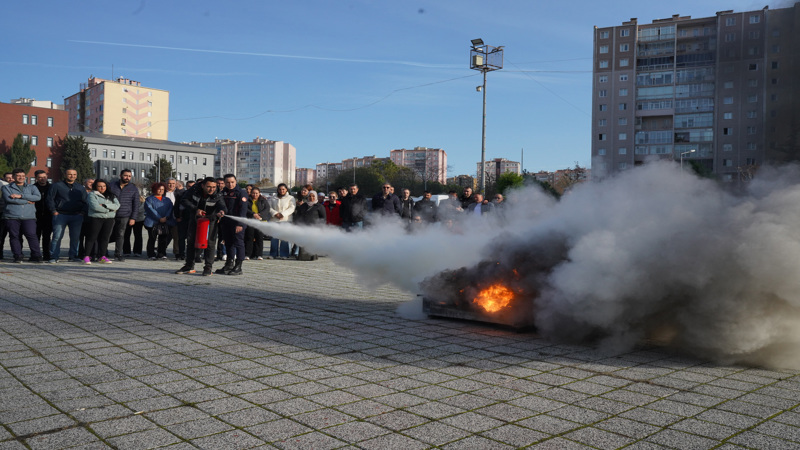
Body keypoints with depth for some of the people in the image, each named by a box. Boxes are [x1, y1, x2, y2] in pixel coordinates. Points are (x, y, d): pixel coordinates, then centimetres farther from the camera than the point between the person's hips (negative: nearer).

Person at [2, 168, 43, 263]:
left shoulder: (31, 188, 18)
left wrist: (20, 196, -9)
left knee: (31, 235, -11)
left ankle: (36, 256, -9)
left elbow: (38, 197, -2)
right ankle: (17, 256, 6)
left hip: (29, 217, 0)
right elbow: (9, 199, -6)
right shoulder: (6, 188, 12)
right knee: (14, 236, -1)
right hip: (12, 217, 0)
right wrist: (28, 201, -4)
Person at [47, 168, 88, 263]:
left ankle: (73, 256, 9)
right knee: (57, 236, -7)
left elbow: (85, 201, 20)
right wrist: (54, 211, -5)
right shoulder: (57, 186, 6)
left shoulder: (80, 188, 17)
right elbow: (50, 199, 4)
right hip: (60, 215, -3)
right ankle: (54, 257, -3)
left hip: (76, 216, 3)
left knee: (75, 237, 2)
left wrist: (82, 212, 6)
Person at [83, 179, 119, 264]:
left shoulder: (111, 195, 15)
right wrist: (109, 210, -7)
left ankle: (102, 256, 8)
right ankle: (87, 256, 3)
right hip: (96, 219, -4)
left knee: (105, 238, 2)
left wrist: (104, 205, -13)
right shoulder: (92, 195, 1)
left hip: (109, 219, 4)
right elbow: (95, 206, -15)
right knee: (92, 237, -2)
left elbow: (117, 205, -1)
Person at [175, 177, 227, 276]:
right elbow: (184, 200, -16)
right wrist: (195, 209, -29)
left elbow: (222, 205, -40)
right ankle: (189, 266, 23)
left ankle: (208, 267, -1)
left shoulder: (217, 196, -25)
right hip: (195, 218, 3)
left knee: (209, 242, -10)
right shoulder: (195, 189, -20)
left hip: (210, 220, -3)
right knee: (190, 241, 10)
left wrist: (221, 211, -65)